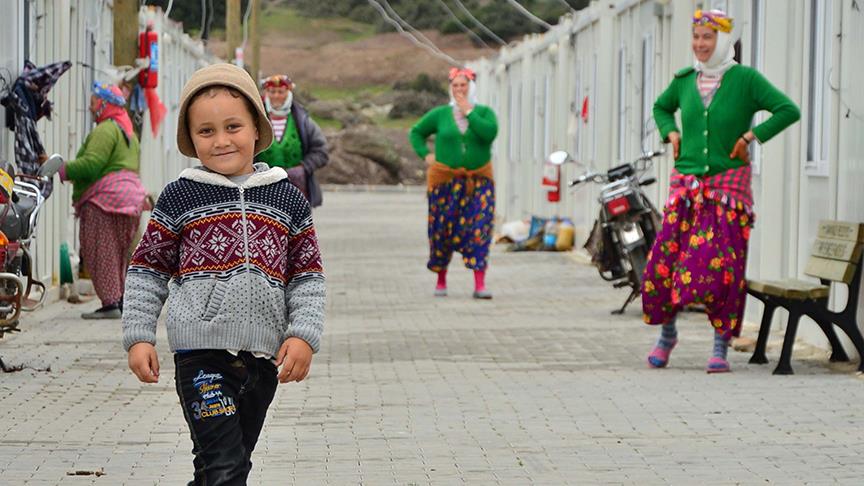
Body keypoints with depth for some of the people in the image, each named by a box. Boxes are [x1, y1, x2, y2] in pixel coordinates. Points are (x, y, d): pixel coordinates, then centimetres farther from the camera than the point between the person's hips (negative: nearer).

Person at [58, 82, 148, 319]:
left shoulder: (105, 130, -10)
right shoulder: (128, 132, 23)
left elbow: (91, 164, -20)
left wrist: (65, 171, -8)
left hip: (106, 196, -10)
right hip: (130, 192, 10)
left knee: (100, 252, -8)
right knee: (118, 253, 14)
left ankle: (110, 303, -13)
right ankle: (121, 300, 15)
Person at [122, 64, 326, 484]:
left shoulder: (286, 197, 6)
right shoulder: (180, 197, 0)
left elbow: (308, 274, 8)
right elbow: (148, 269, 5)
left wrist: (304, 335, -5)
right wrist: (138, 336, -2)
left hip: (264, 356, 4)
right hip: (202, 353, -4)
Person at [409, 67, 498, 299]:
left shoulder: (484, 113, 4)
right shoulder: (439, 114, 6)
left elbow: (489, 133, -17)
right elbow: (416, 132, 18)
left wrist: (468, 112, -13)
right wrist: (425, 154, 4)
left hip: (478, 182, -1)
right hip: (445, 180, 1)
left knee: (479, 229, -11)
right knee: (442, 229, 4)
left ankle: (480, 285, -12)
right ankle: (441, 280, 22)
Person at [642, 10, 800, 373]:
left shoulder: (745, 78, -4)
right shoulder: (685, 80, 9)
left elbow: (789, 110, -8)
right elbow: (661, 107, 30)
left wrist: (751, 136, -11)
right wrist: (671, 134, 11)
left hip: (728, 185, -4)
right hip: (686, 185, 4)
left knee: (724, 267, -7)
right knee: (665, 260, -1)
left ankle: (721, 348, 0)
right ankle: (667, 333, 21)